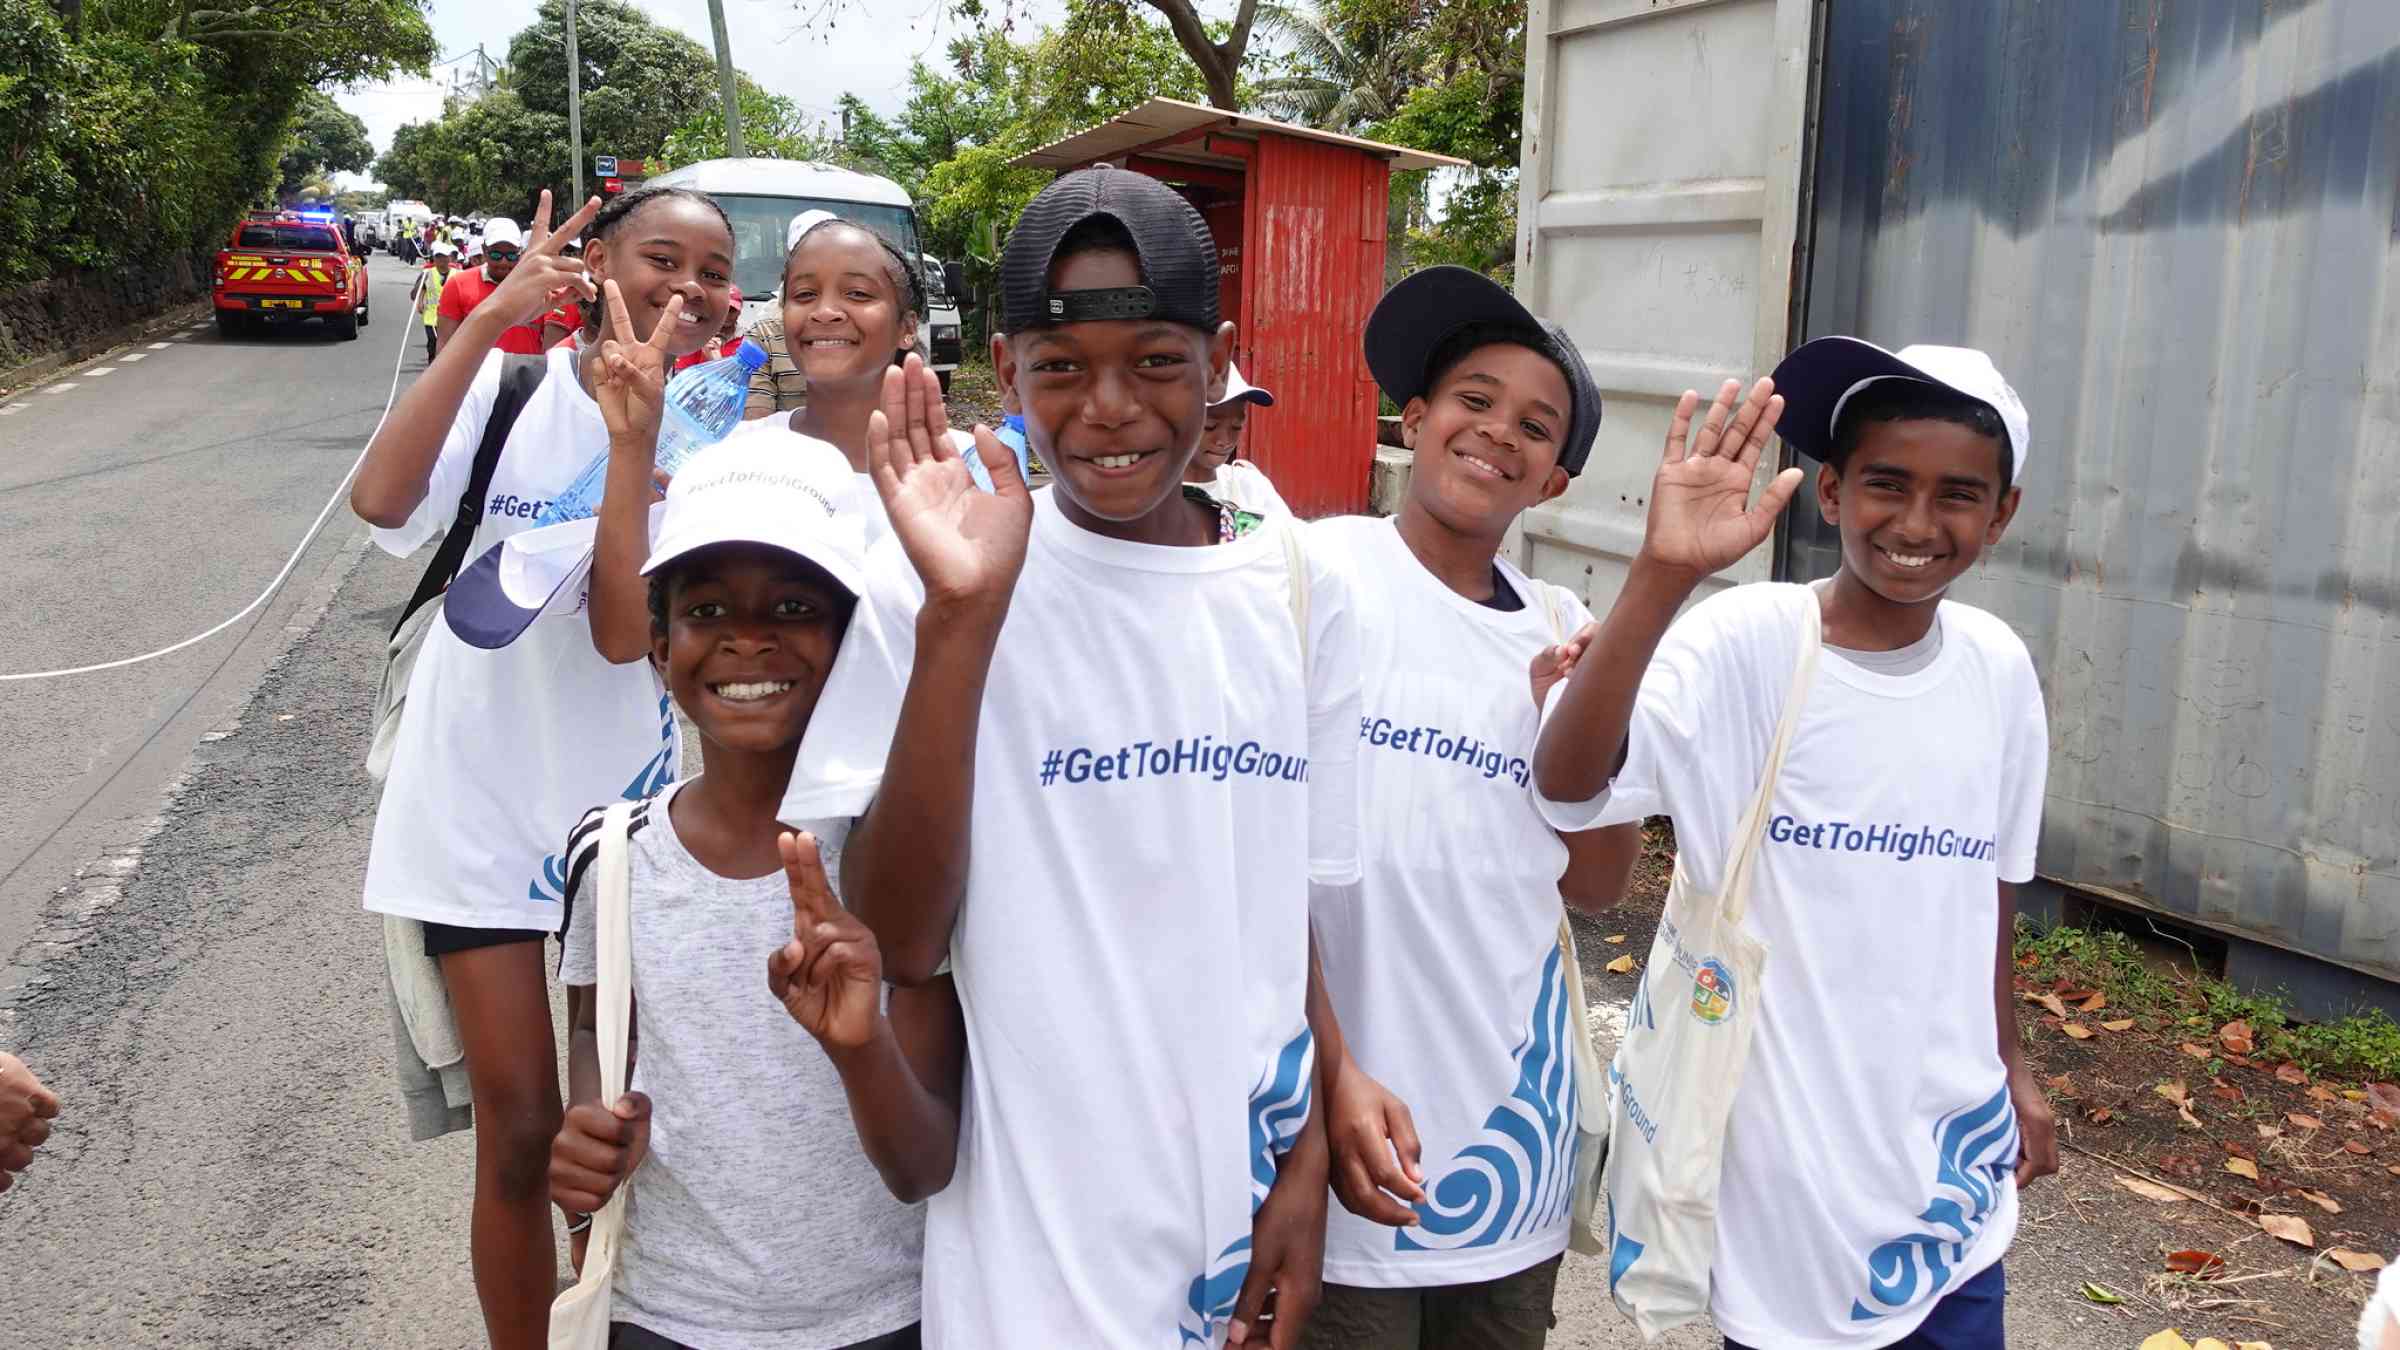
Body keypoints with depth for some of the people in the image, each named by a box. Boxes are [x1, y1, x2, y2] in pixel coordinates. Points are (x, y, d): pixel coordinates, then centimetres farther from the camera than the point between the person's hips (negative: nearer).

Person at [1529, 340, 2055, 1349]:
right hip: (1781, 1141, -4)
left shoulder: (1998, 668, -1)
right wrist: (1663, 574, -44)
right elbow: (1567, 782, -34)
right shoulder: (1743, 645, -17)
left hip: (1948, 1143, 5)